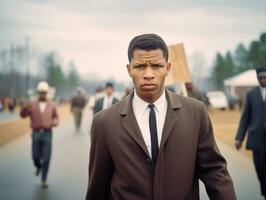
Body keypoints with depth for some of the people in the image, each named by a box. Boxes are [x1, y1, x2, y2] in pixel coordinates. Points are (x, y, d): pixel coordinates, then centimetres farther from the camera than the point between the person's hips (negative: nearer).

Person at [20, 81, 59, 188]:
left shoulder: (52, 105, 5)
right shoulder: (32, 104, 3)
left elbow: (56, 117, 13)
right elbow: (23, 115, -6)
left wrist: (55, 122, -10)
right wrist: (24, 107, -27)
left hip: (47, 133, 0)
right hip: (36, 134, 1)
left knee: (46, 158, -4)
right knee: (35, 156, 4)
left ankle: (44, 180, 8)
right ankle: (38, 167, 41)